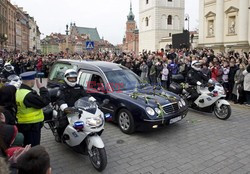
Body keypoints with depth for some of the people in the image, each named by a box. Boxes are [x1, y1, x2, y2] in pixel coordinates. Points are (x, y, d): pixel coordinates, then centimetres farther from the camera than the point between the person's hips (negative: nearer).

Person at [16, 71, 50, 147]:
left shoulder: (18, 92, 6)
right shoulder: (29, 95, -25)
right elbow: (45, 101, -24)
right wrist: (42, 88, -16)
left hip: (22, 124, 10)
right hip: (32, 126, -10)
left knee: (26, 148, 24)